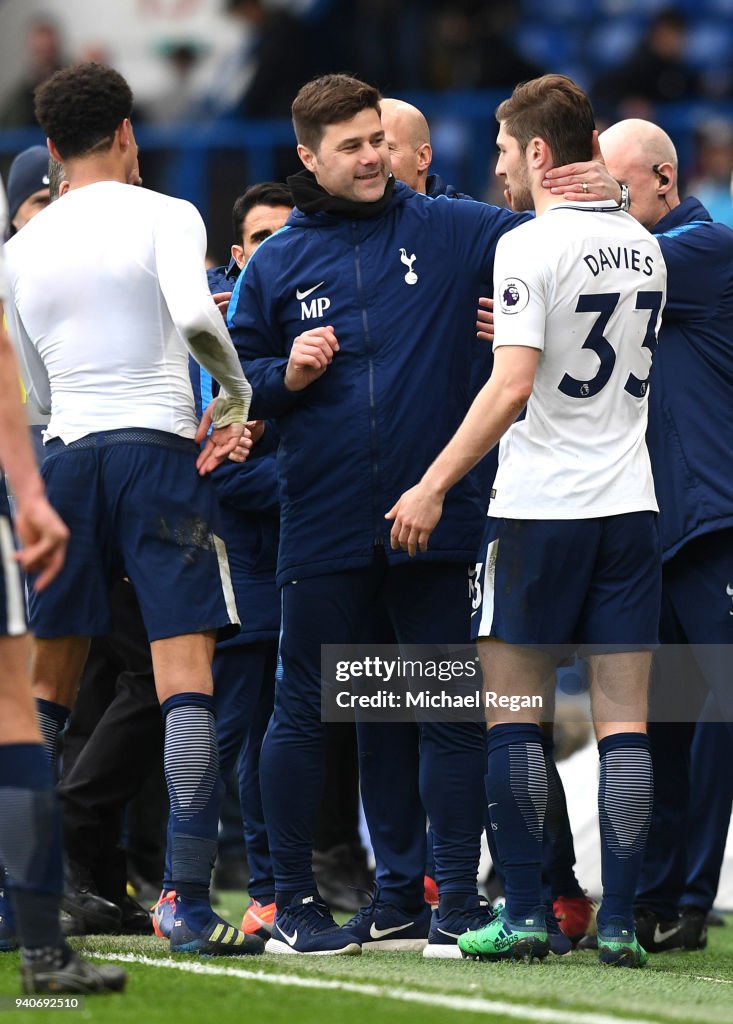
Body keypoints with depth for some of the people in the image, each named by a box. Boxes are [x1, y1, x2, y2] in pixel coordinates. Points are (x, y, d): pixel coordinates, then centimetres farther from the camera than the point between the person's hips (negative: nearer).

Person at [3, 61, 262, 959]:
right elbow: (195, 318, -20)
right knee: (184, 675, -7)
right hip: (158, 449, -4)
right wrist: (236, 393, -2)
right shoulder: (164, 217, -2)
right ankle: (190, 901, -14)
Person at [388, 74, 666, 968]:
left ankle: (524, 914, 1)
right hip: (629, 505, 6)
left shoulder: (529, 247, -11)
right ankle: (619, 921, 1)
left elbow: (511, 388, -18)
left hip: (539, 509, -6)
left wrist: (434, 486, -15)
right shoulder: (643, 249, 10)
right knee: (624, 723, 3)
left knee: (512, 712, 3)